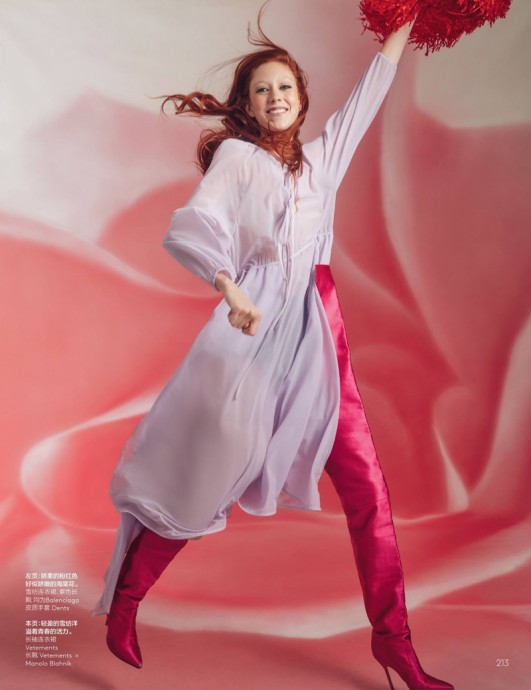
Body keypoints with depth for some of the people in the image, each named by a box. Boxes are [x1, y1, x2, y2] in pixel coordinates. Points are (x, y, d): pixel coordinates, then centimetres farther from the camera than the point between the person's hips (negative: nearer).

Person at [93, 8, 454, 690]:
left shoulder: (319, 157, 20)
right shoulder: (235, 153, 4)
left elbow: (364, 100, 32)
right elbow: (191, 227, -12)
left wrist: (401, 32, 35)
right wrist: (231, 290, -29)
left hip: (318, 332, 5)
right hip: (254, 329, -5)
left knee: (366, 485, 1)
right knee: (205, 475, -1)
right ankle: (123, 602, 20)